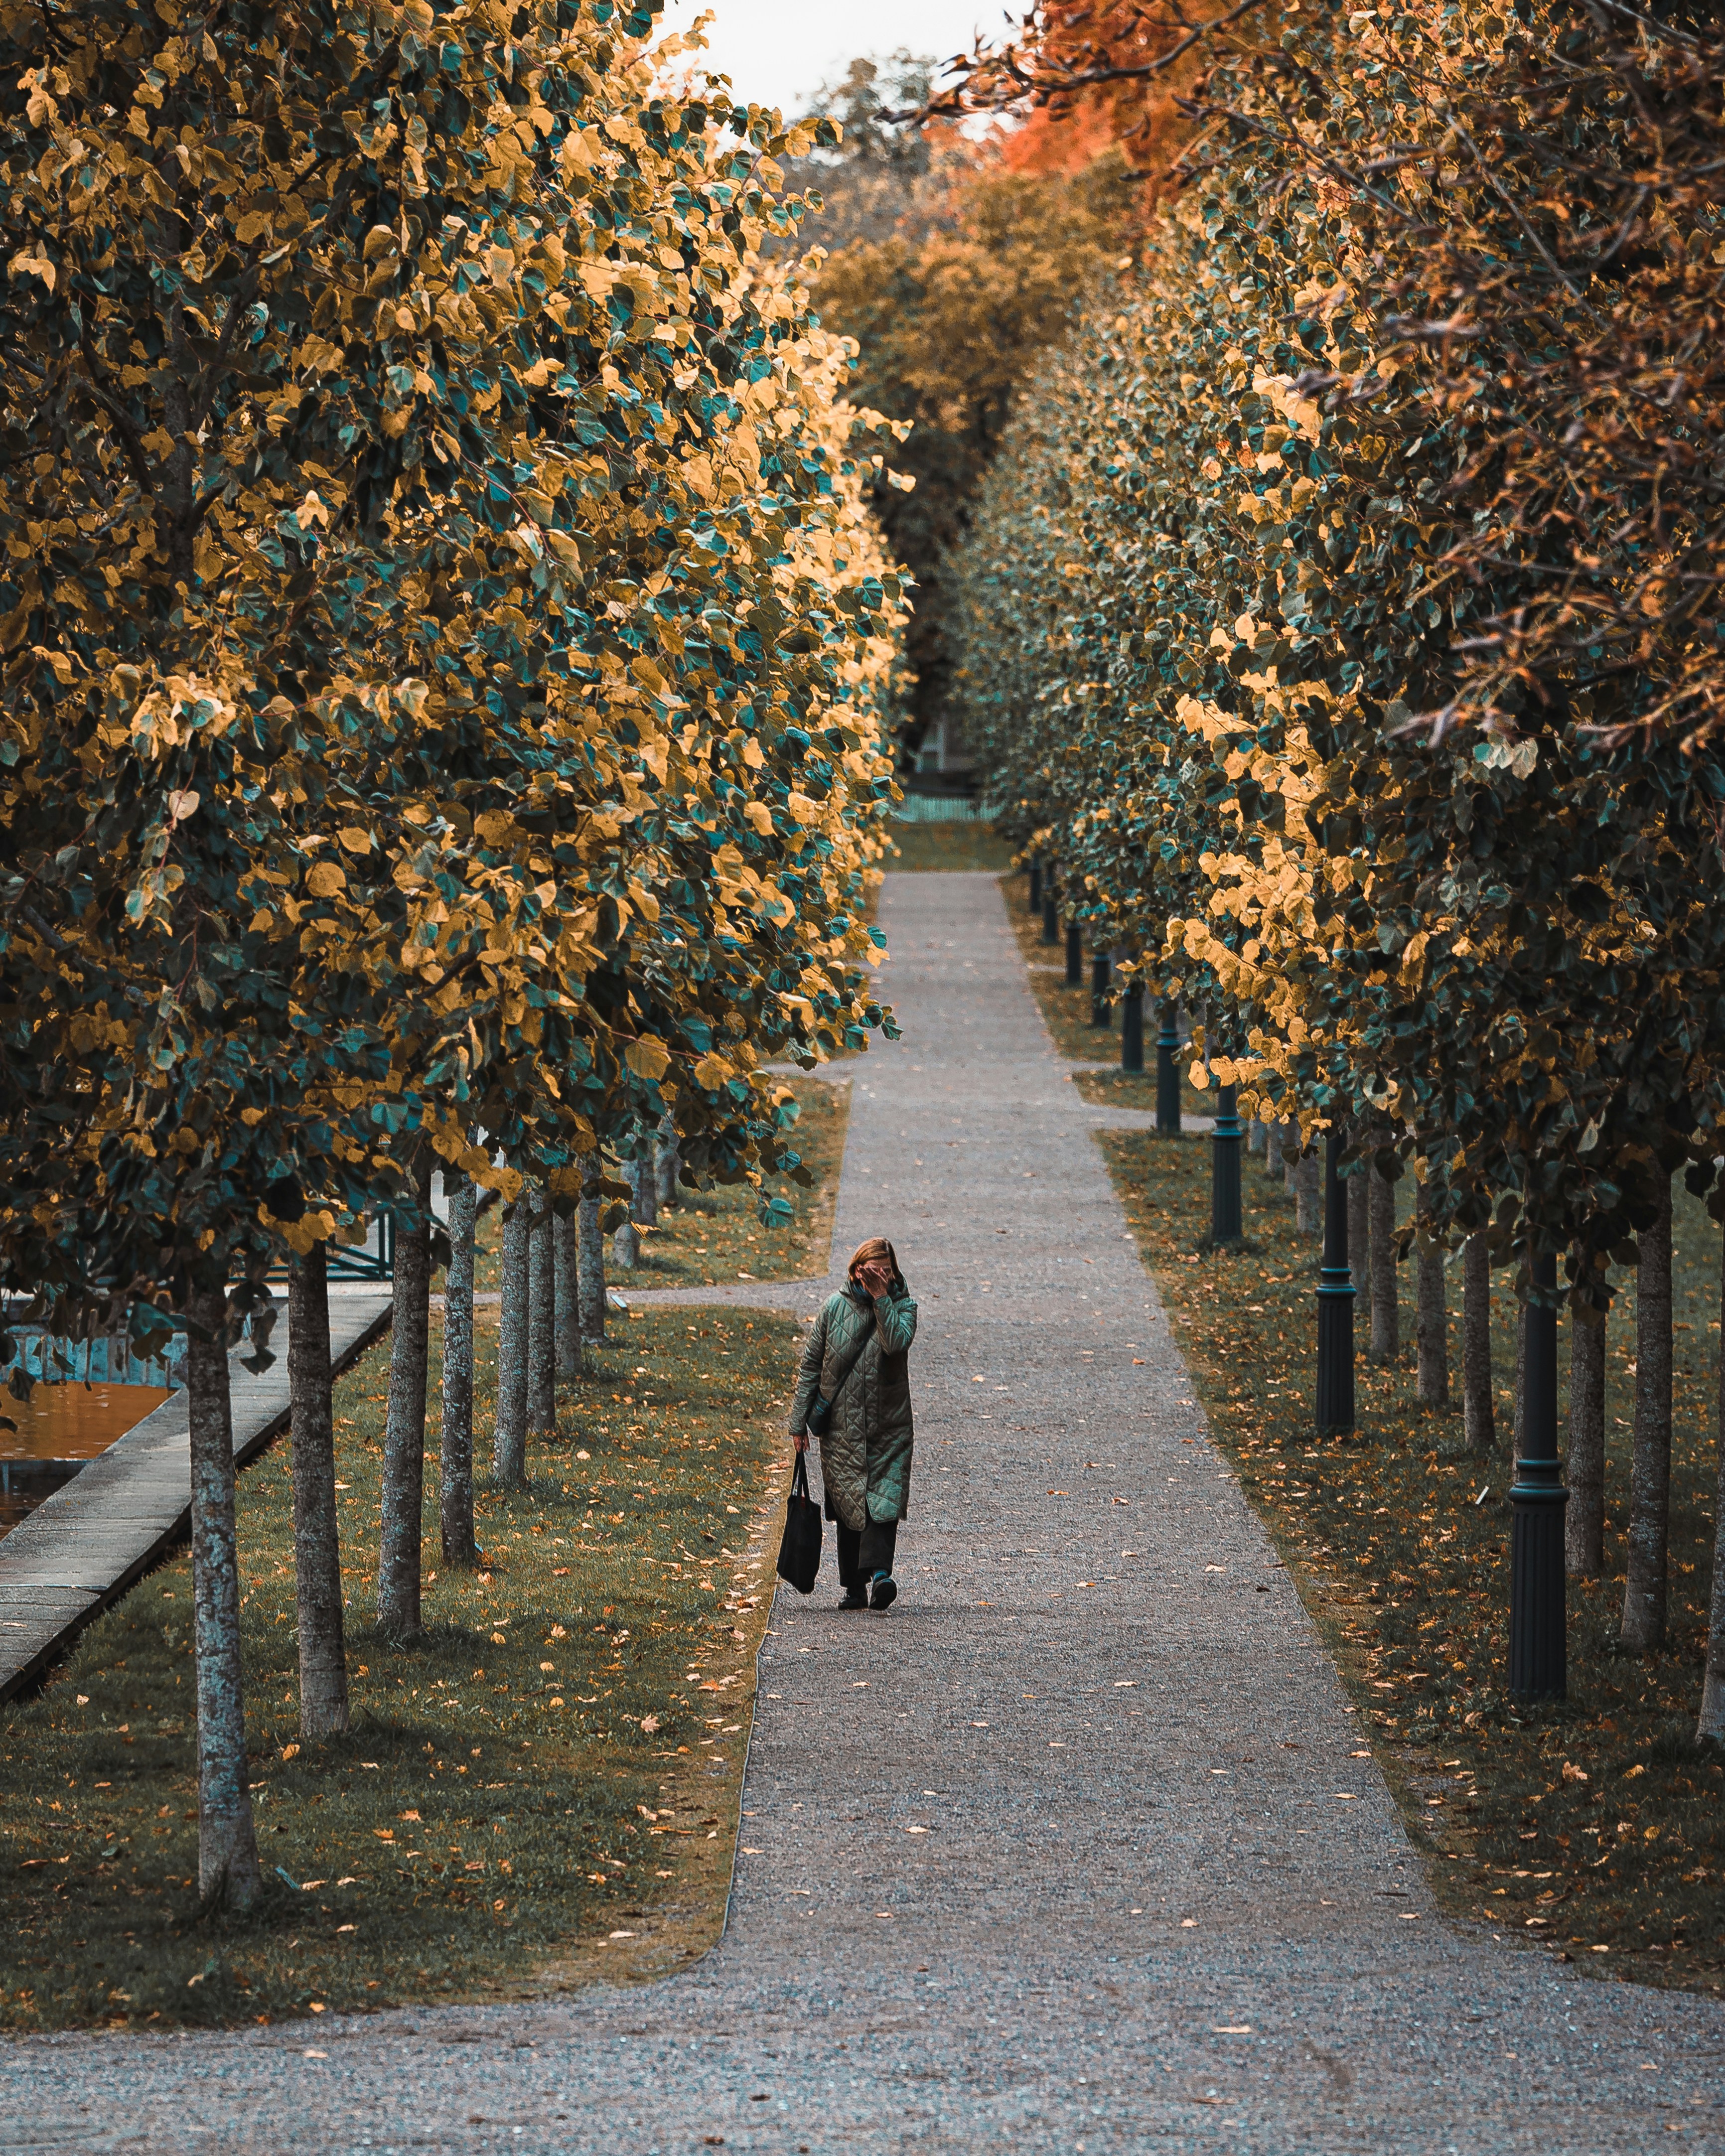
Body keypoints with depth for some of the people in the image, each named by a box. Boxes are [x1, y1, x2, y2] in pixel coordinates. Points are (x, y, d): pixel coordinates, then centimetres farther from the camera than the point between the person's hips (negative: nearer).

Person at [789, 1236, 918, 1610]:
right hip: (842, 1426, 2)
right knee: (847, 1504, 5)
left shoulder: (902, 1306, 0)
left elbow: (897, 1343, -22)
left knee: (883, 1501, -17)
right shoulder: (836, 1306, 3)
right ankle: (854, 1588, 12)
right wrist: (799, 1421, 5)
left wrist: (881, 1297, -20)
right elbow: (810, 1364, 7)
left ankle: (879, 1574, -30)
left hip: (889, 1426, -2)